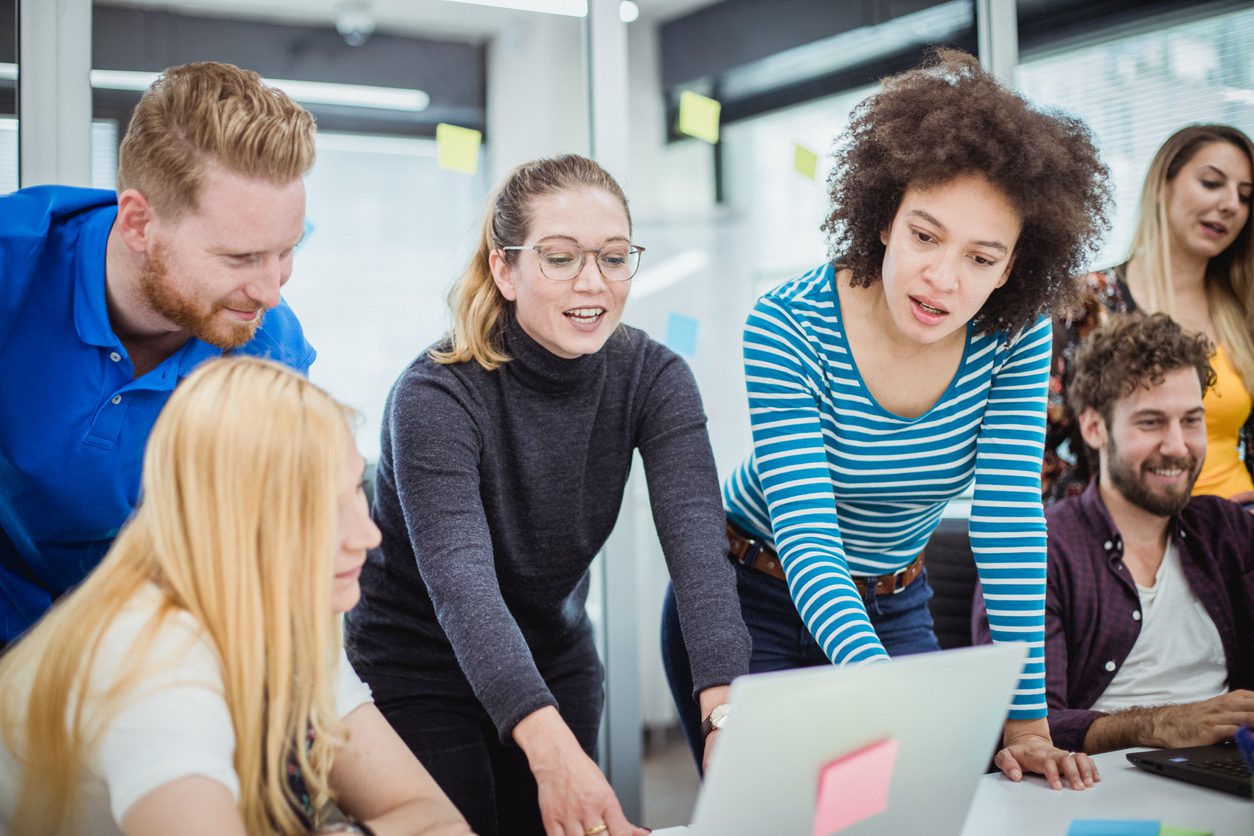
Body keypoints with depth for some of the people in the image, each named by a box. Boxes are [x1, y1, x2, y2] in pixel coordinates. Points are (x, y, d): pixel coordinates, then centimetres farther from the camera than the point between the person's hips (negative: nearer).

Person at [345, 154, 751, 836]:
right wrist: (550, 745, -52)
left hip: (556, 658, 4)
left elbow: (696, 540, -26)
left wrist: (725, 708, -42)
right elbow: (460, 581, -37)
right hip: (415, 670, -4)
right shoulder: (436, 397, -25)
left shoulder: (654, 378, -13)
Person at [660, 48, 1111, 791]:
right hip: (755, 599, -3)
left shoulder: (1015, 335, -16)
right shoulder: (787, 327, -27)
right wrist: (876, 678, -49)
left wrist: (1027, 723, -24)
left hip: (894, 607, 3)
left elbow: (1011, 519, -18)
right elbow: (806, 536, -32)